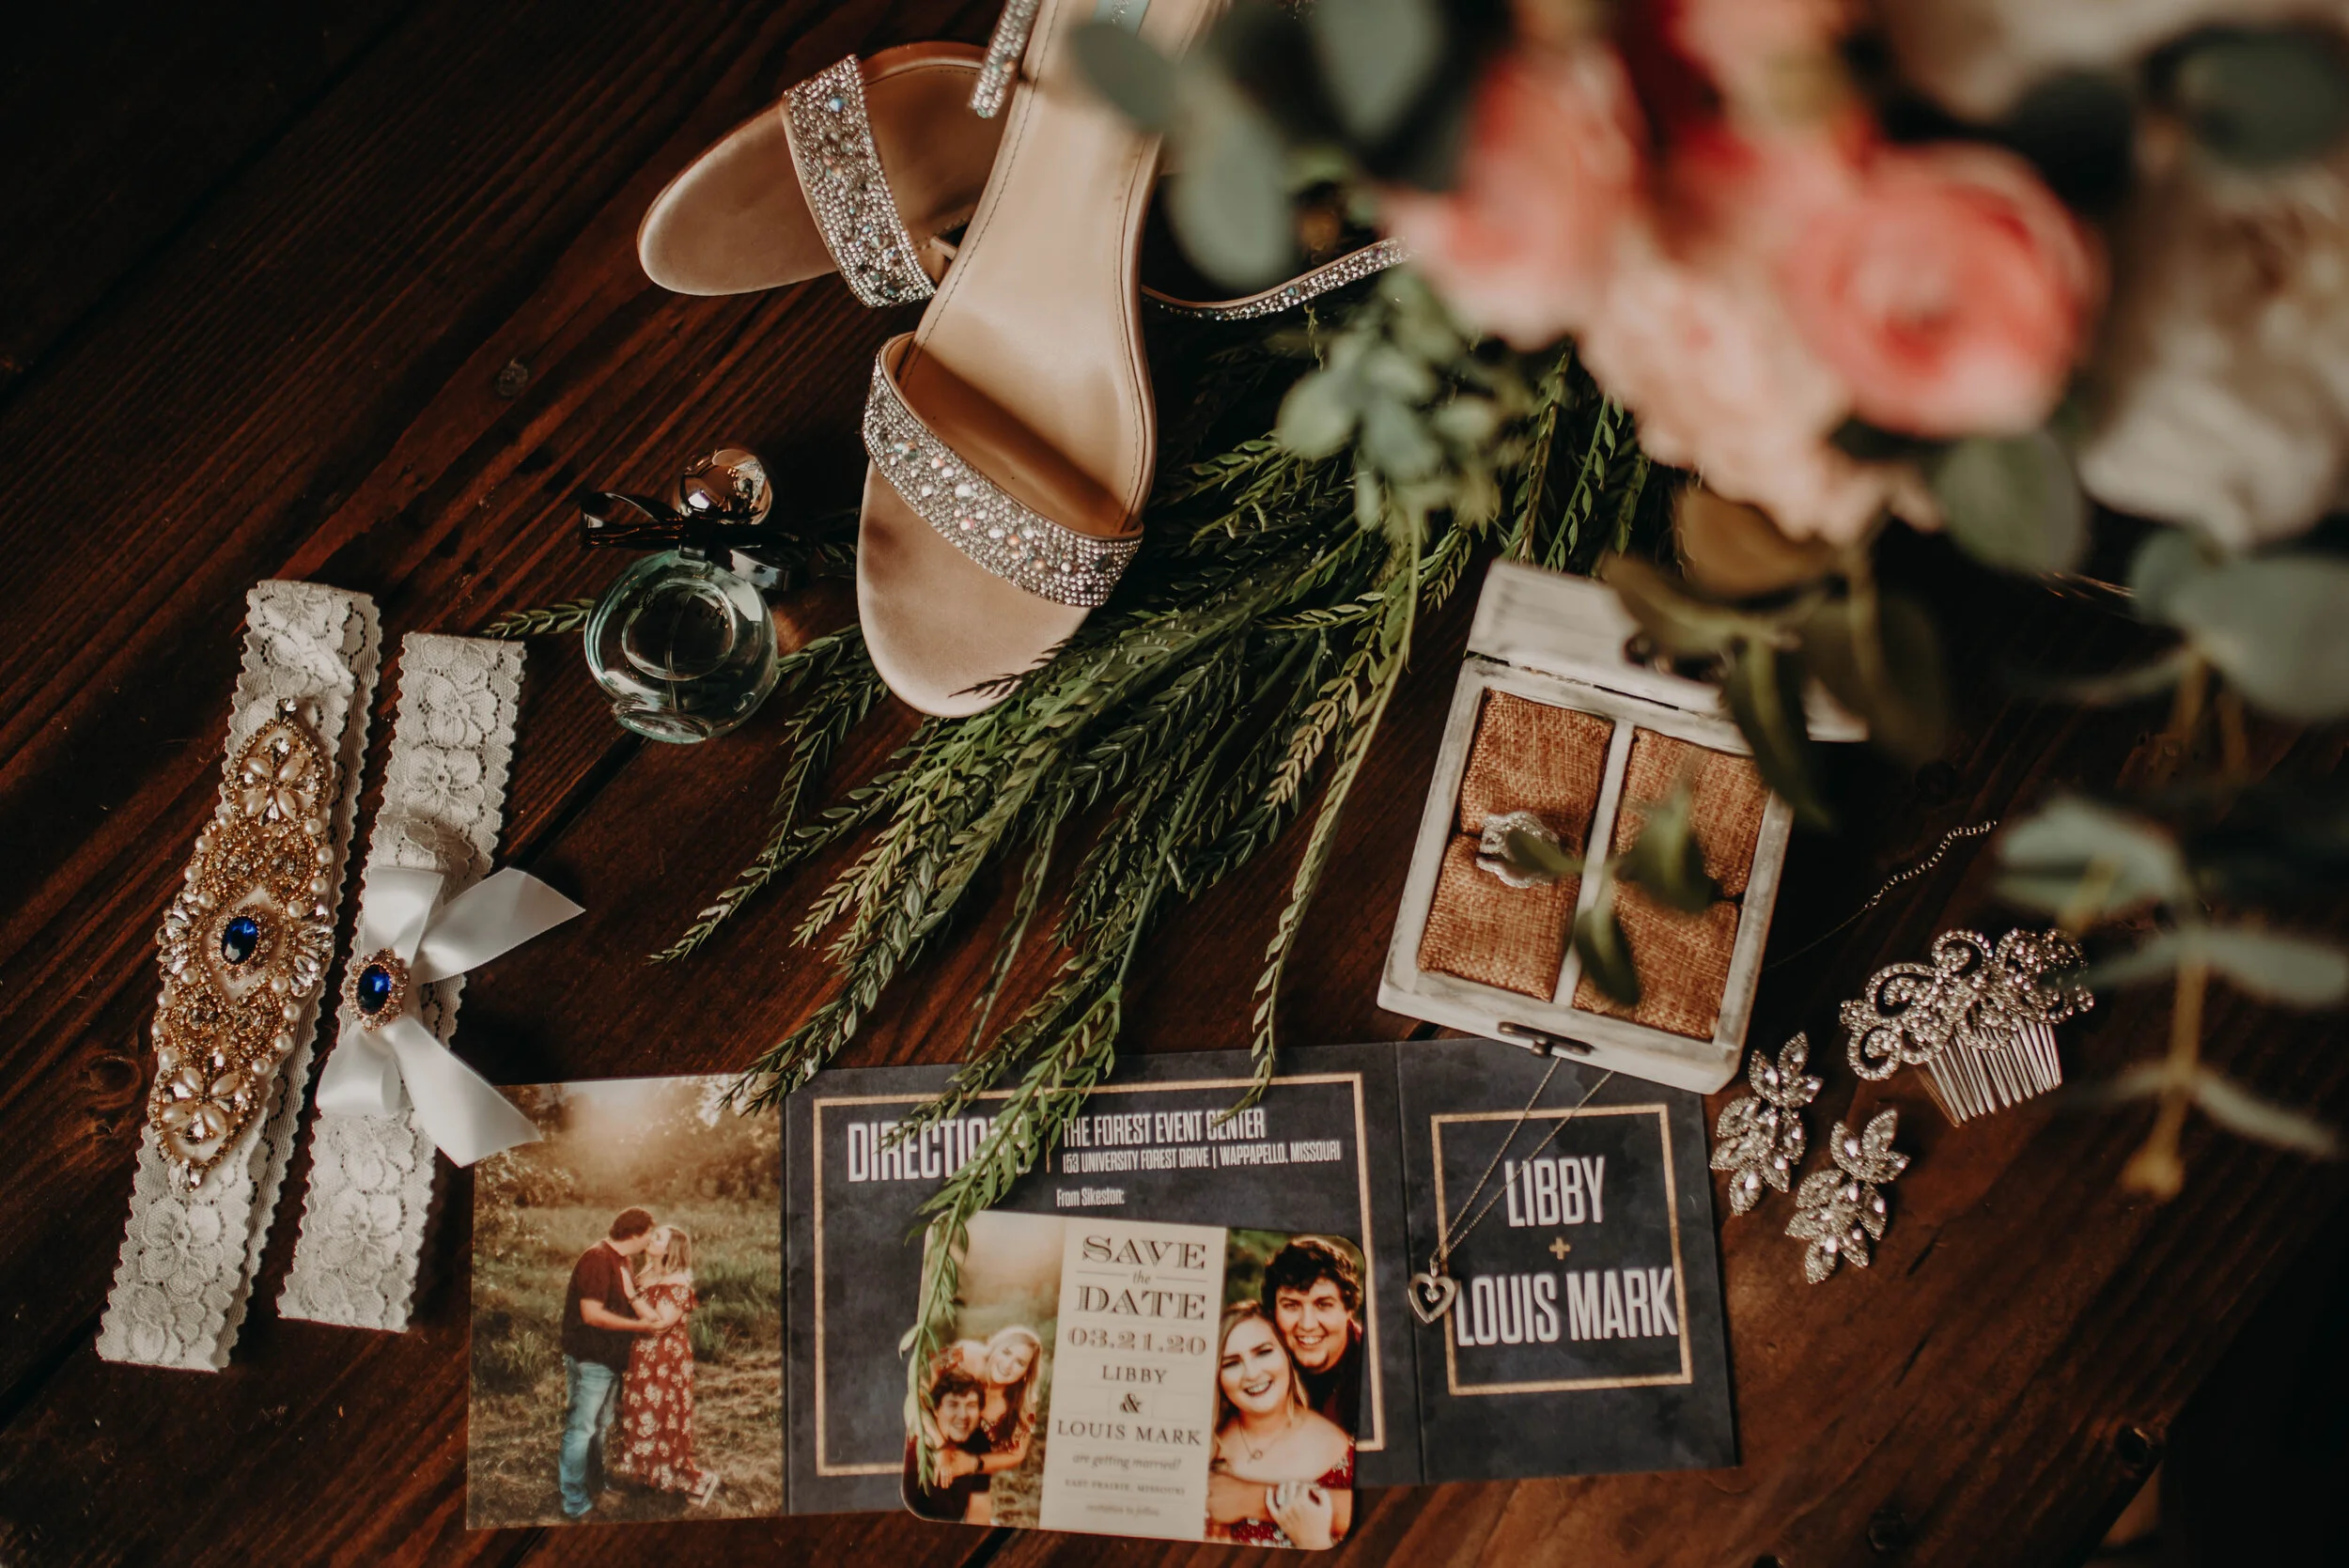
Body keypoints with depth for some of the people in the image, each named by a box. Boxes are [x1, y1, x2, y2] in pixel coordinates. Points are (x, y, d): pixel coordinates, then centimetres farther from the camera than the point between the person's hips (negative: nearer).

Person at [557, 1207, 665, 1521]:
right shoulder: (597, 1259, -20)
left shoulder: (621, 1261, 11)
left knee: (600, 1427, 20)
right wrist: (640, 1326, -23)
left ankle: (595, 1485, 33)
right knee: (581, 1430, -2)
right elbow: (592, 1314, -26)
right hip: (589, 1361, -10)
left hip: (611, 1360, 10)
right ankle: (575, 1504, 4)